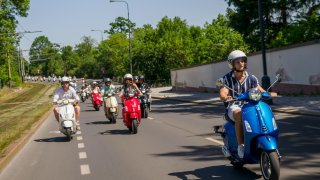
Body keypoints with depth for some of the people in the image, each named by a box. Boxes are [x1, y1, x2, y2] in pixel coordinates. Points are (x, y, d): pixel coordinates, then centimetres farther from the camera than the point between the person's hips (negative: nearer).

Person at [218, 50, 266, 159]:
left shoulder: (251, 78, 10)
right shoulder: (227, 78, 0)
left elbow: (260, 90, 2)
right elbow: (222, 93, -14)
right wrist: (225, 97, -39)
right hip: (234, 107, -3)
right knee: (239, 115, -38)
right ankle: (240, 146, -32)